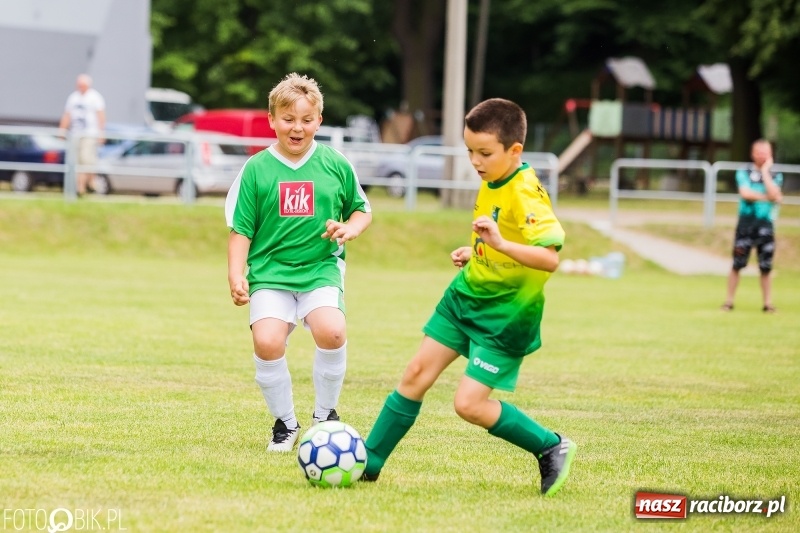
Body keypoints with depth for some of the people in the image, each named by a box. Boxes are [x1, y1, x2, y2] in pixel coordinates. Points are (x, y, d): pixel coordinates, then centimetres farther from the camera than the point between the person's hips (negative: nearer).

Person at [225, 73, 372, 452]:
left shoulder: (335, 165, 6)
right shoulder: (257, 169, 2)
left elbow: (362, 209, 20)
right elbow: (240, 229, 4)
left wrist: (350, 229, -3)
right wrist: (236, 276, -8)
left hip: (321, 269, 0)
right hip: (270, 272, 0)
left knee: (331, 332, -27)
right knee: (267, 342, -23)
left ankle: (325, 414, 0)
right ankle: (285, 422, 3)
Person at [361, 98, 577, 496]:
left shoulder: (526, 196, -24)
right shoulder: (491, 183, 3)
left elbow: (550, 257, -37)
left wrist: (501, 244, -47)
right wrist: (474, 252, 10)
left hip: (505, 315, -8)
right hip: (465, 295, 8)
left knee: (469, 404, -11)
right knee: (417, 374, 6)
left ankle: (552, 448, 6)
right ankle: (368, 462, 14)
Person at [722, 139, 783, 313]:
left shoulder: (775, 176, 10)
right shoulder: (744, 173, 4)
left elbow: (774, 194, -9)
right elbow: (745, 193, -12)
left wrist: (765, 171, -6)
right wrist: (766, 197, -8)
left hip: (766, 225, 2)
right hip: (746, 222, -2)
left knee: (766, 267, 3)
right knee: (737, 264, -2)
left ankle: (768, 303, 9)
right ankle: (729, 301, 4)